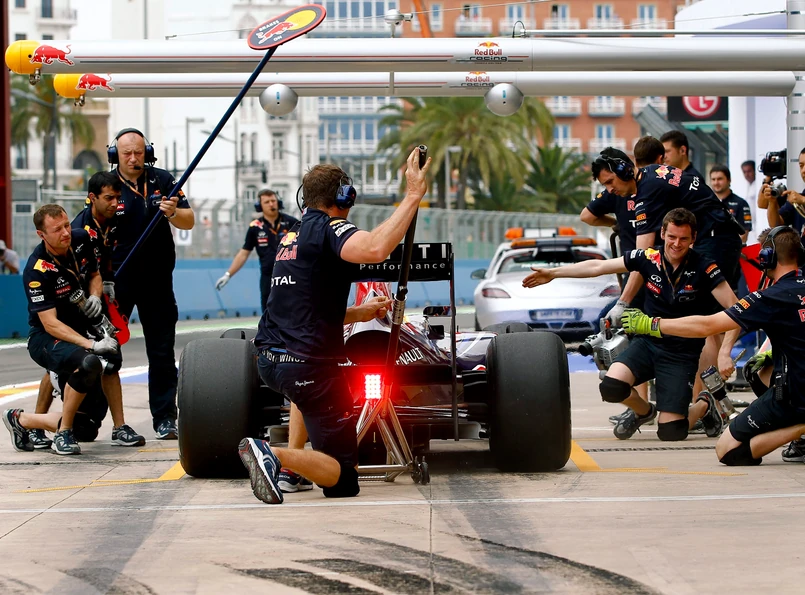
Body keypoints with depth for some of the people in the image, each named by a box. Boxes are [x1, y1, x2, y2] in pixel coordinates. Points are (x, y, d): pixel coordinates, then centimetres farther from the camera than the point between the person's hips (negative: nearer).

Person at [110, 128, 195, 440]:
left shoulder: (162, 181, 2)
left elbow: (189, 221, 0)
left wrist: (172, 212, -23)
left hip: (157, 278, 2)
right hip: (117, 279, -2)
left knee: (162, 351, 5)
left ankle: (164, 419, 11)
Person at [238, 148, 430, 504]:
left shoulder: (292, 236, 18)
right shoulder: (328, 228, -8)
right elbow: (375, 249, -32)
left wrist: (359, 314, 31)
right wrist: (413, 196, -27)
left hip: (269, 359, 8)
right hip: (309, 365, -8)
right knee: (342, 479, -2)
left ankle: (291, 463, 27)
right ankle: (276, 456, -26)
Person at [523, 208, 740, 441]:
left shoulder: (703, 268, -13)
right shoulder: (648, 258, -4)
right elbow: (598, 267, 4)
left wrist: (725, 352, -28)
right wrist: (553, 273, 6)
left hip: (682, 354, -3)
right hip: (647, 342, 3)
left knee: (670, 433, -12)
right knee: (611, 387, -26)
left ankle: (703, 406, 24)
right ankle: (643, 411, 11)